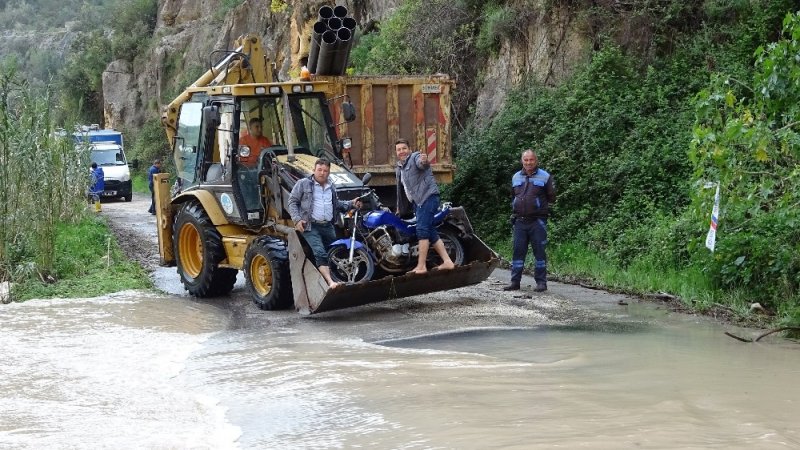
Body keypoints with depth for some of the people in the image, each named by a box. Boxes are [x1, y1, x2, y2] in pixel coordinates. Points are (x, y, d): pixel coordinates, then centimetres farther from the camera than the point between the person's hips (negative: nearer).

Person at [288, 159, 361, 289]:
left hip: (328, 227, 7)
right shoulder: (303, 184, 1)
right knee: (320, 254, -22)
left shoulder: (331, 187, 19)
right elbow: (292, 202, 1)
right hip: (311, 227, -7)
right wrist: (297, 219, -11)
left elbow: (336, 204, 31)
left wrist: (351, 204, 16)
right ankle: (330, 282, -35)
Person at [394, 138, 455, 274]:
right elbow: (401, 190, 34)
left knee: (422, 230, -16)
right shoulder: (399, 168, 23)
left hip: (428, 197, -10)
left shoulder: (415, 157, -6)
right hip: (418, 202, 10)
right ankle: (447, 262, 10)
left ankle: (421, 266, -19)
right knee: (430, 232, 8)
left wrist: (424, 161, -56)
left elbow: (421, 164, -32)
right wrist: (399, 208, 37)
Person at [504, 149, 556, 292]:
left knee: (539, 251, -1)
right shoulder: (516, 177, 14)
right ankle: (515, 281, 9)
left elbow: (551, 198, 3)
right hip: (520, 220, 4)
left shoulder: (545, 177, 0)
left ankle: (541, 282, 5)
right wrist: (517, 207, 13)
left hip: (537, 221, -4)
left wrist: (540, 204, -1)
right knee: (518, 251, 4)